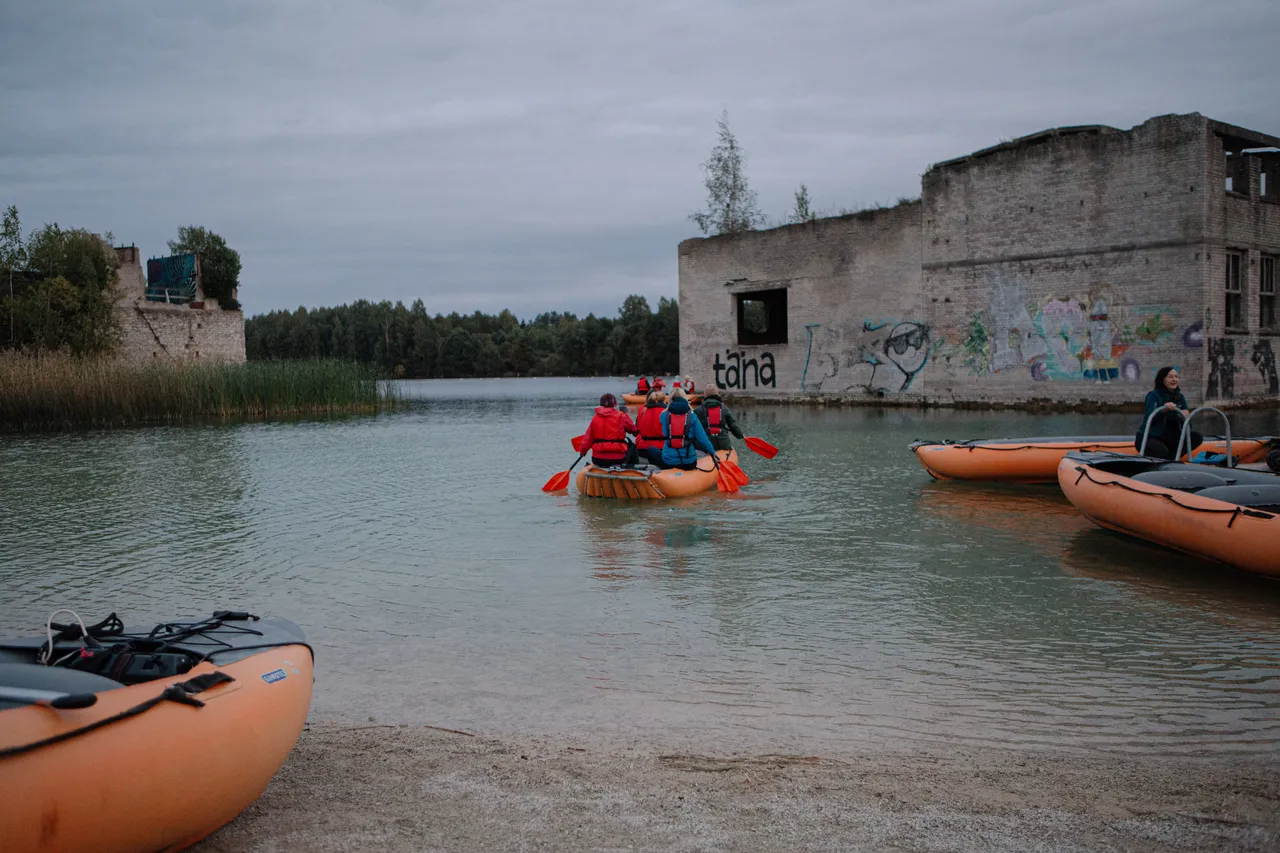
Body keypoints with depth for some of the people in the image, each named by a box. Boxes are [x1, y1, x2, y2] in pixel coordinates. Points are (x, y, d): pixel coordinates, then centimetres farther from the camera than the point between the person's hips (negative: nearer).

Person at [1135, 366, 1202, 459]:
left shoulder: (1179, 397, 7)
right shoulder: (1153, 395, -11)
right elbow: (1149, 418, -26)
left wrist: (1185, 417, -20)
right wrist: (1164, 409, -43)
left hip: (1169, 438, 7)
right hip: (1149, 438, -7)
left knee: (1197, 437, -11)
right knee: (1162, 452, -35)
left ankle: (1170, 457, -8)